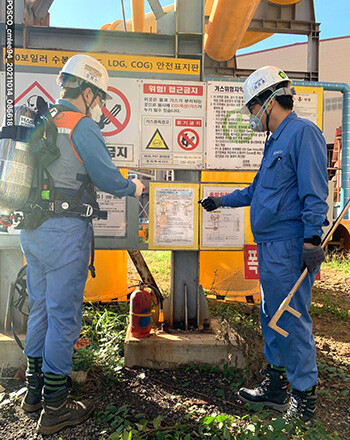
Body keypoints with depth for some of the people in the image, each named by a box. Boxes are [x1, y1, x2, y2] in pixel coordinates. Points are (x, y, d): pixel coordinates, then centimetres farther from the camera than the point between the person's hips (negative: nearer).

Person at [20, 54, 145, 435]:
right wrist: (133, 187, 9)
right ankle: (55, 408, 14)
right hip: (66, 231, -8)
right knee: (64, 315, 1)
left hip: (31, 230, 9)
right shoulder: (82, 126, -10)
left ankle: (34, 391, 34)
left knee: (40, 308, 18)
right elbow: (108, 178, -11)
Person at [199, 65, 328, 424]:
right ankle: (275, 386, 32)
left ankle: (304, 399, 20)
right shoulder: (276, 141, 20)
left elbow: (314, 193, -17)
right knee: (272, 317, 16)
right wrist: (222, 200, 33)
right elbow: (257, 191, 28)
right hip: (270, 247, 10)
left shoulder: (303, 132, -9)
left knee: (292, 320, 0)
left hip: (290, 247, -10)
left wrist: (312, 239, -21)